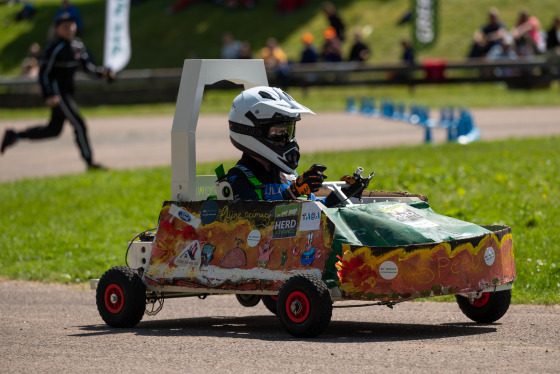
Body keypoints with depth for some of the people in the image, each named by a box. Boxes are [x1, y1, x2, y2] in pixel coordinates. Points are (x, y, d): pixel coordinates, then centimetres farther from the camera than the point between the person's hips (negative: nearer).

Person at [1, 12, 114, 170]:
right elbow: (44, 72, -16)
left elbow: (88, 67, 9)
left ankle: (14, 135, 27)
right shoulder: (55, 49, -16)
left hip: (68, 91, 9)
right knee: (79, 125, -11)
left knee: (54, 130, 16)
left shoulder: (78, 46, 8)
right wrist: (48, 96, -23)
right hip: (57, 92, -9)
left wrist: (103, 72, -10)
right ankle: (89, 162, -5)